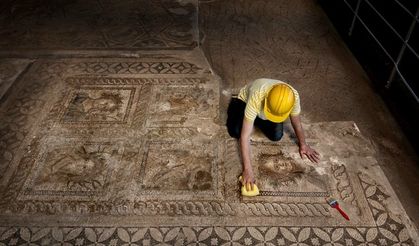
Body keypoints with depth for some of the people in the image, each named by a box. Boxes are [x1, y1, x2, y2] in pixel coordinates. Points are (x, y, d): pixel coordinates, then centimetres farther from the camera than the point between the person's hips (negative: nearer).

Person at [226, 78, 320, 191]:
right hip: (245, 101, -3)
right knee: (236, 132, -24)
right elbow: (245, 136, -44)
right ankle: (234, 107, 10)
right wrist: (247, 169, -46)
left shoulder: (294, 96, -36)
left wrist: (303, 144, -4)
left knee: (277, 136, -16)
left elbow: (296, 120, -12)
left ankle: (256, 119, 15)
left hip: (263, 108, 3)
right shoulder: (256, 97, -47)